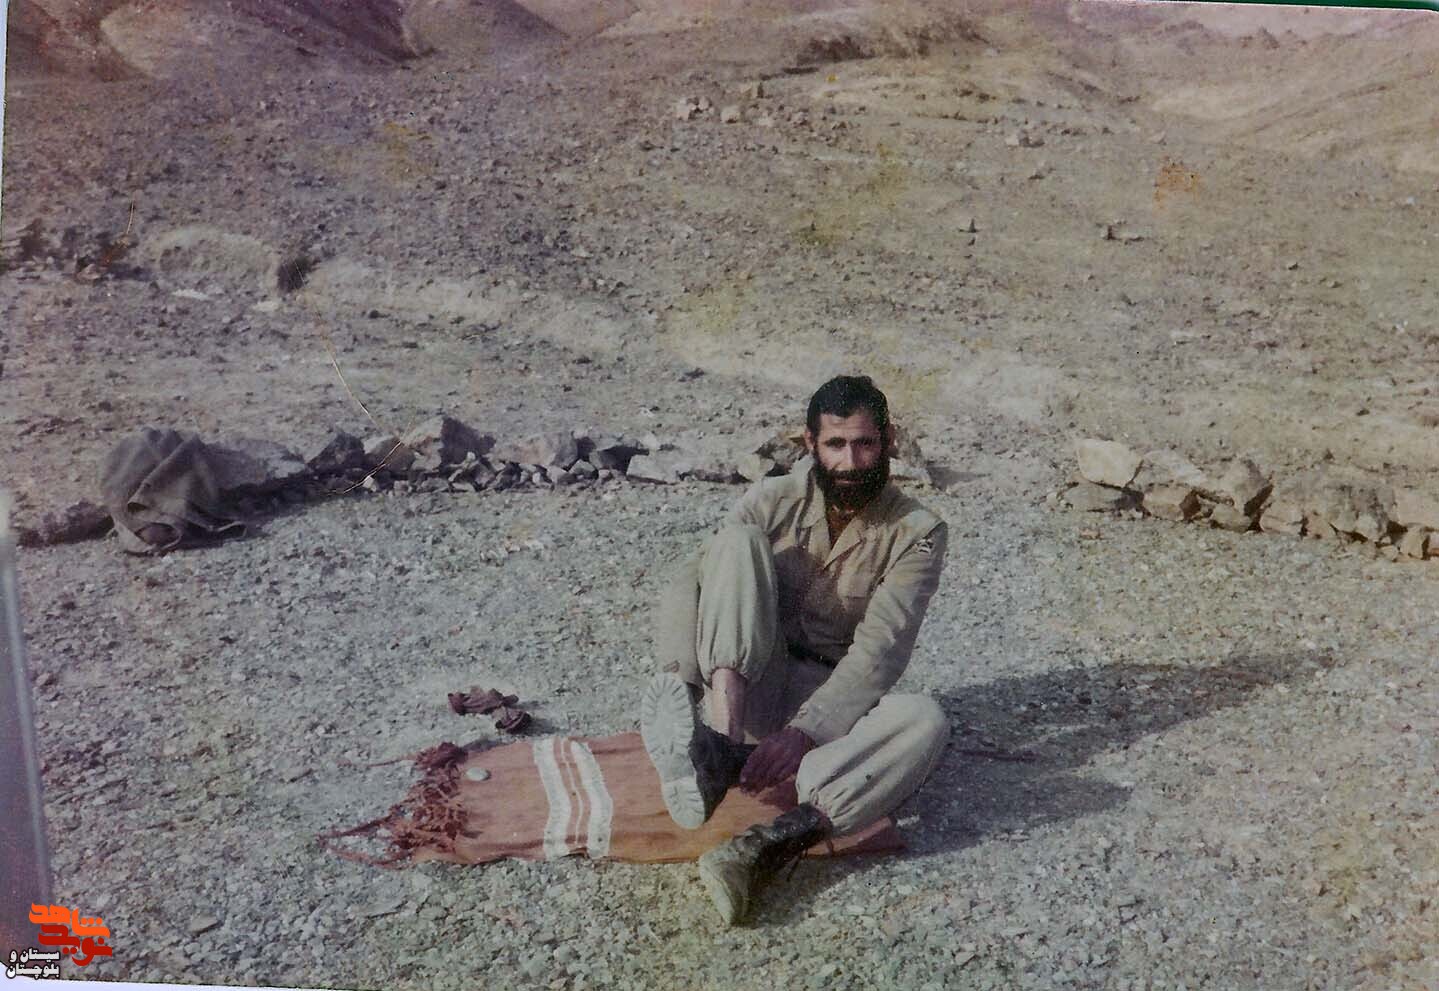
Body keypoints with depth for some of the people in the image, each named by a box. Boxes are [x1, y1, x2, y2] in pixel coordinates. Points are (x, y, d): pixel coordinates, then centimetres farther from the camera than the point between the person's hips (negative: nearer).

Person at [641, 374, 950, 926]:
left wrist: (806, 732, -29)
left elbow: (880, 648, -17)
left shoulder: (917, 533, -6)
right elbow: (688, 584, -11)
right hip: (753, 688, 1)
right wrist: (680, 677, -30)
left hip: (833, 704, -1)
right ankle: (720, 745, -37)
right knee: (739, 542, -22)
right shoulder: (773, 503, -1)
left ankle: (769, 846, -44)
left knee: (925, 722, -33)